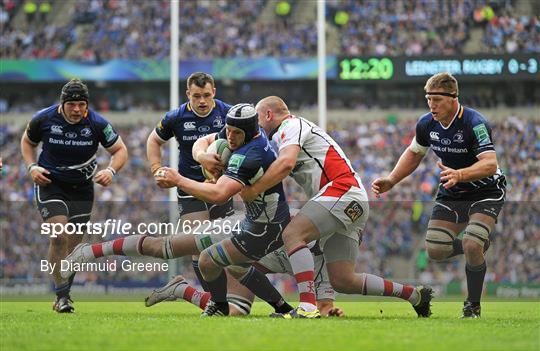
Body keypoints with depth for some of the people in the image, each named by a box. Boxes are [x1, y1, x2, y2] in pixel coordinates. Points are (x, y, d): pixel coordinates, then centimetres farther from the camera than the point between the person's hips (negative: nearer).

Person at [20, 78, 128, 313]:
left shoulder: (97, 124, -14)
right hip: (50, 183, -2)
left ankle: (62, 297, 19)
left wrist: (111, 171, -21)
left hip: (82, 187, 2)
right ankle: (62, 295, -12)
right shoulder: (43, 119, -13)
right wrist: (32, 167, -8)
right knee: (59, 236, -19)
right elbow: (27, 141, 8)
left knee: (73, 244, 4)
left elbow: (120, 150, -3)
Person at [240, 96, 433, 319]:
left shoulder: (291, 126, -2)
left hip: (343, 192, -10)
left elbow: (286, 164, -18)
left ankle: (308, 307, -34)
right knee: (342, 281, 3)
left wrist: (253, 190, -13)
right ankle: (415, 295, 12)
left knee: (292, 234, -23)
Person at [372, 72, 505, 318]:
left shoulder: (474, 123, -27)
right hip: (451, 195, 6)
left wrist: (459, 175, -52)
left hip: (485, 192, -6)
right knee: (435, 251, -5)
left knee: (472, 246, -25)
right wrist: (391, 180, 3)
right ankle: (480, 246, 28)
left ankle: (473, 307, -3)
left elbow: (490, 163, -37)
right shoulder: (426, 124, -7)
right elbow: (414, 153, 13)